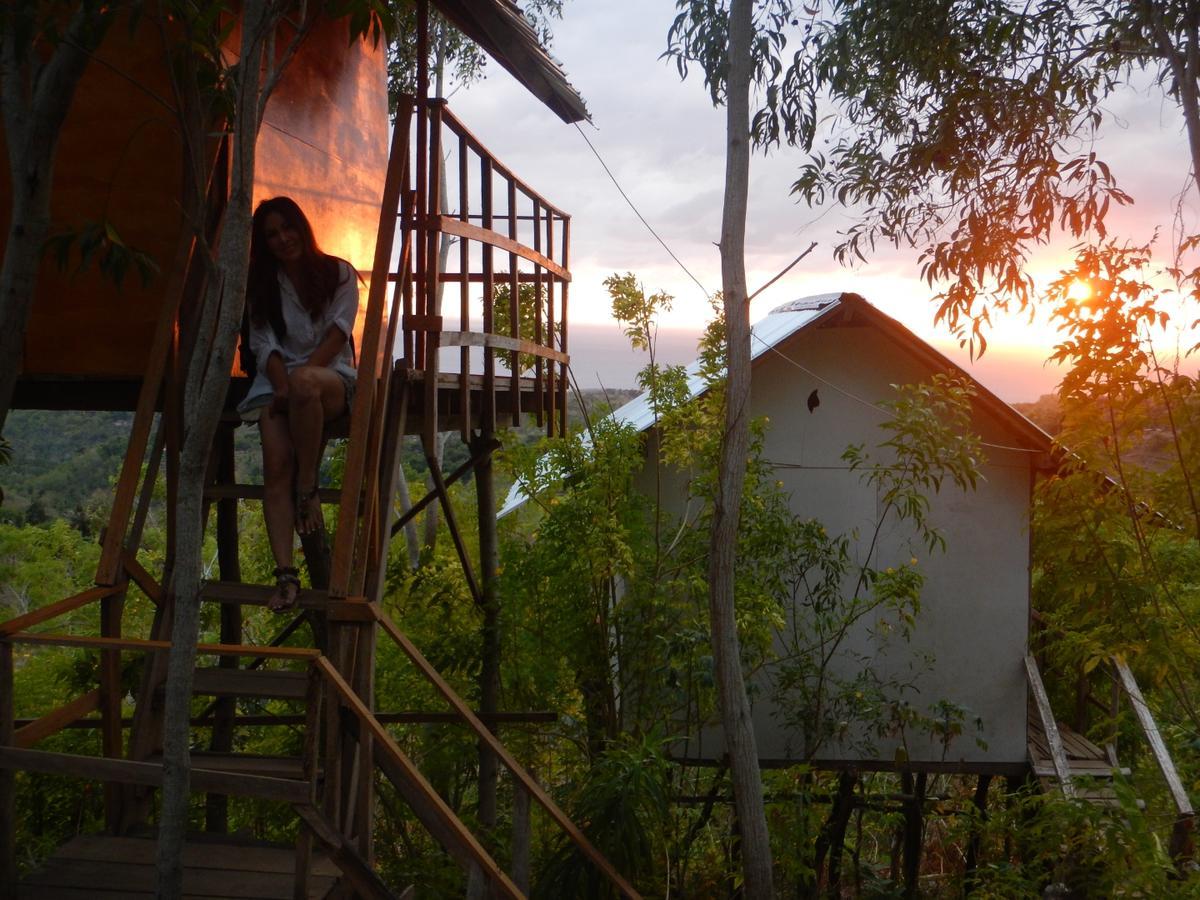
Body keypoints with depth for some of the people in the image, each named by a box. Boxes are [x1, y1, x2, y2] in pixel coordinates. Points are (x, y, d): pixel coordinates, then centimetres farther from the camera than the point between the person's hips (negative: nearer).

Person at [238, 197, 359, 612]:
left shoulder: (338, 274, 8)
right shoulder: (262, 286, 16)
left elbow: (338, 334, -3)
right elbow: (264, 345, 5)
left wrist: (298, 376, -15)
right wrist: (282, 386, -15)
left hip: (331, 378, -2)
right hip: (275, 383, 2)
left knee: (304, 383, -42)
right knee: (276, 463, -25)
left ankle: (309, 487, -29)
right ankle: (285, 573, -35)